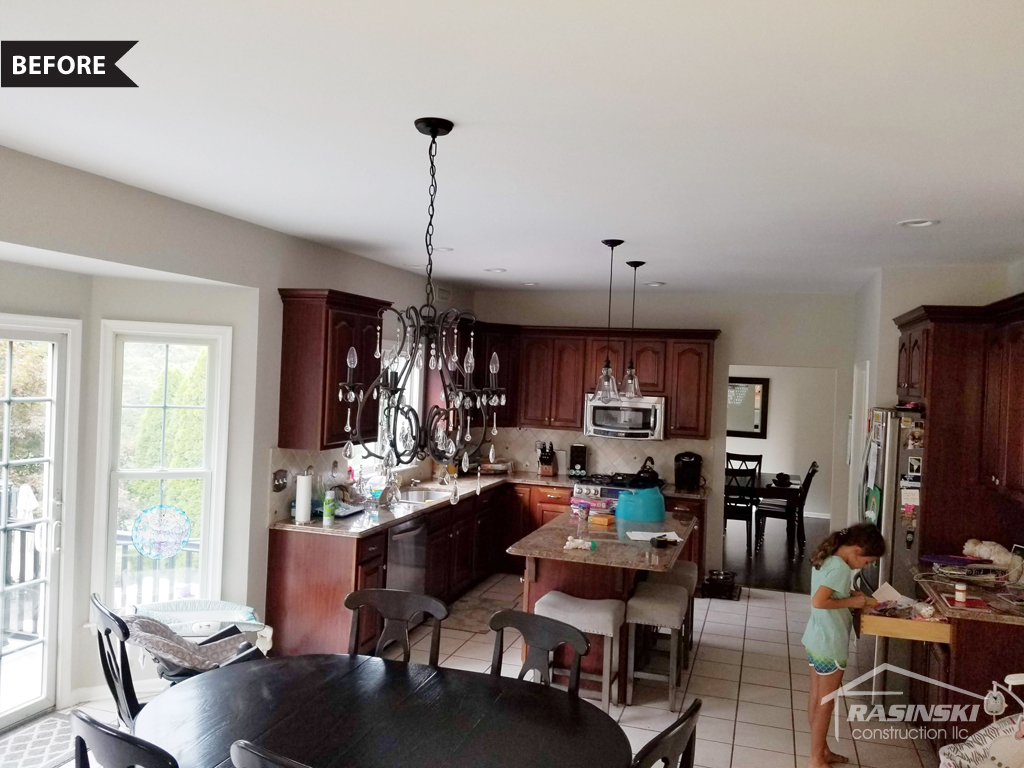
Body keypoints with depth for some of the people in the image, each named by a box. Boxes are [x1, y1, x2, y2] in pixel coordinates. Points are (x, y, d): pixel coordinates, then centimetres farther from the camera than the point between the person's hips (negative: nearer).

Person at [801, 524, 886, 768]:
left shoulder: (826, 558, 5)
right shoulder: (840, 568, -24)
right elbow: (818, 602, -30)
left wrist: (852, 595, 4)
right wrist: (852, 602, -19)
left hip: (816, 640, 9)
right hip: (829, 645, -9)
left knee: (816, 698, 18)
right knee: (826, 703, 5)